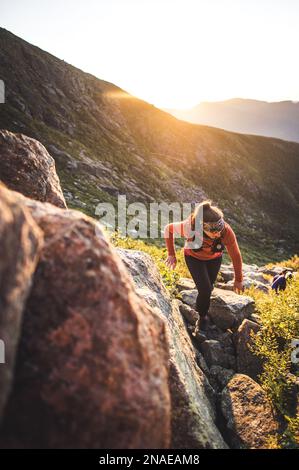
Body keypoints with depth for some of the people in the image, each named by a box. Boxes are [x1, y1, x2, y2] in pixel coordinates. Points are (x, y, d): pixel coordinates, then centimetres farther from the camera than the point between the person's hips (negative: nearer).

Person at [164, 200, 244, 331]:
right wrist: (171, 254, -19)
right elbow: (168, 229, -20)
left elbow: (235, 255, -22)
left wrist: (238, 280, -11)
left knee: (208, 287, 16)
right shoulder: (189, 227, -41)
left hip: (214, 258, 2)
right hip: (194, 257, -2)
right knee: (205, 289, -14)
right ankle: (202, 316, 17)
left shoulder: (227, 231, -39)